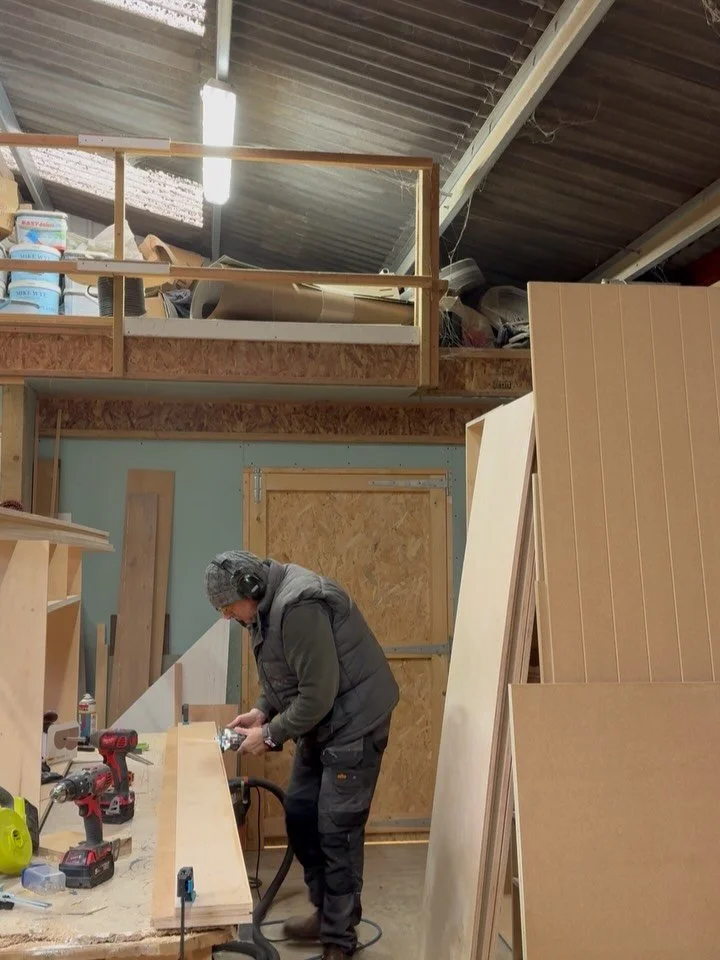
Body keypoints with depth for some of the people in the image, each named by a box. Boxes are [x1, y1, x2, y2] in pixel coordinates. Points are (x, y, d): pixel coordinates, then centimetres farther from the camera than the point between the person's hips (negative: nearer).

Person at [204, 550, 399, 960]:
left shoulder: (299, 606, -28)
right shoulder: (270, 603, 4)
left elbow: (319, 694, -27)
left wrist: (271, 735, -15)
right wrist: (262, 710, 1)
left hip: (353, 722, -10)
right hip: (320, 722, 10)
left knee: (338, 831, -1)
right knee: (300, 813, 16)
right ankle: (325, 912, 34)